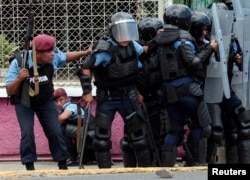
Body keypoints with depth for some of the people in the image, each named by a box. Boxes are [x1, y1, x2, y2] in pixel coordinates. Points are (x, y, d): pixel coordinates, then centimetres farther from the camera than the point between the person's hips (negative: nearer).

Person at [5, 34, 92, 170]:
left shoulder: (54, 57, -24)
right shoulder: (19, 63, -32)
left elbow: (66, 57, 2)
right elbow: (9, 91, -28)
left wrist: (86, 52, -7)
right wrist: (19, 79, -47)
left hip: (46, 101, 3)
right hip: (24, 103, -3)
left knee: (55, 132, -1)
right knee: (27, 133, -17)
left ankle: (62, 164, 13)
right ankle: (29, 166, -5)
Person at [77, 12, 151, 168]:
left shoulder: (133, 46, -3)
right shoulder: (105, 50, -20)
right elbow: (86, 68, -19)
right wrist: (87, 92, -18)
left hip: (128, 97, 4)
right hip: (107, 98, -4)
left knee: (138, 133, 8)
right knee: (102, 136, -5)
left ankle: (145, 168, 20)